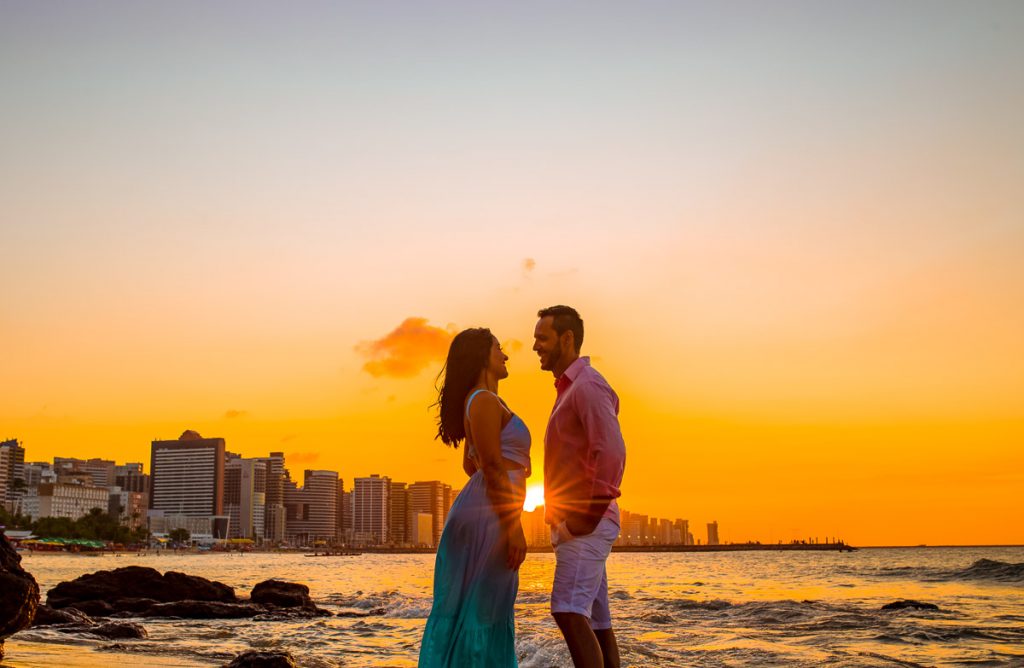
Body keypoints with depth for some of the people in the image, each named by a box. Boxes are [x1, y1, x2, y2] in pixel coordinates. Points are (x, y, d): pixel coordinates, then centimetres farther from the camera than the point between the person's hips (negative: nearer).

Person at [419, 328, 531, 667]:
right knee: (477, 614, -7)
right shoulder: (485, 401, -11)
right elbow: (493, 467, -18)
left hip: (484, 515, 10)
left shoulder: (477, 402, 20)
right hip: (489, 518, -10)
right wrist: (514, 528, -20)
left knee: (484, 613, 12)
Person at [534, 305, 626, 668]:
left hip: (587, 525, -10)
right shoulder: (568, 390, 21)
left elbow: (612, 452, -23)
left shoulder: (588, 385, -10)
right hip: (573, 526, 10)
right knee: (595, 621, 8)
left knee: (569, 612, -18)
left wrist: (592, 513, -21)